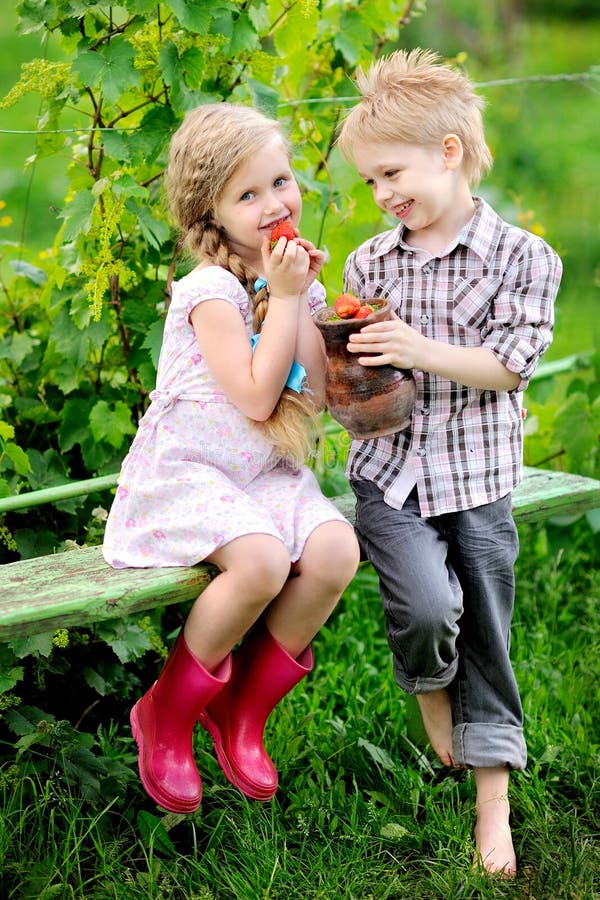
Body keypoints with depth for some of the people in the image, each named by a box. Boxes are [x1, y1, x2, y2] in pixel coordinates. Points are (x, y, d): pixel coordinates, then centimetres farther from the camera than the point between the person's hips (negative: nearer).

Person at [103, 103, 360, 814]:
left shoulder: (297, 282, 8)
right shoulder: (210, 290, -14)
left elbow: (311, 394, -2)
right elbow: (257, 397, -21)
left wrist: (300, 296, -9)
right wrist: (284, 295, -16)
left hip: (267, 473, 6)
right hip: (185, 470, -6)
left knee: (336, 550, -22)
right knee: (261, 560, -33)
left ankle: (243, 710, 0)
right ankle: (167, 715, -8)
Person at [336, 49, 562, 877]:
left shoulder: (523, 257, -4)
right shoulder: (370, 262, 6)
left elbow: (510, 365, -11)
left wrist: (423, 352, -23)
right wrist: (343, 365, -9)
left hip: (477, 478, -1)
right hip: (390, 472, 1)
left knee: (486, 638, 4)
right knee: (428, 605, -21)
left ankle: (493, 805, 16)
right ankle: (429, 691, 14)